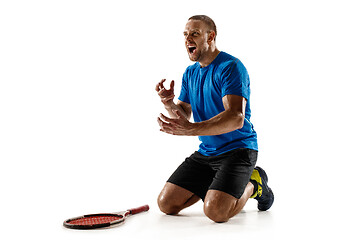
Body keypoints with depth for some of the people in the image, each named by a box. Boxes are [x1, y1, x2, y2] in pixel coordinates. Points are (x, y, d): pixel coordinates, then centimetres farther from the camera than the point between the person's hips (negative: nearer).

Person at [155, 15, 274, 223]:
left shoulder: (231, 67, -16)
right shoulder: (190, 72, 11)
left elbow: (236, 118, -29)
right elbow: (183, 116, 10)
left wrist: (191, 129, -40)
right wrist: (169, 104, -14)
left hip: (237, 149, -7)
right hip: (205, 152, 7)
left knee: (215, 210, -26)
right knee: (166, 203, 0)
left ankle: (253, 184, 5)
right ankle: (213, 184, 22)